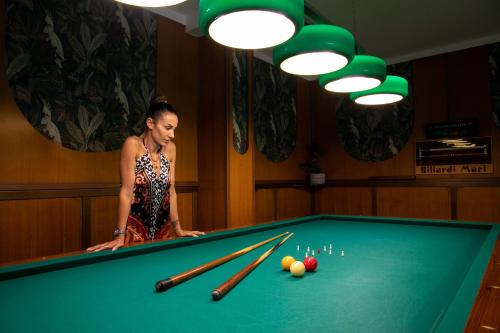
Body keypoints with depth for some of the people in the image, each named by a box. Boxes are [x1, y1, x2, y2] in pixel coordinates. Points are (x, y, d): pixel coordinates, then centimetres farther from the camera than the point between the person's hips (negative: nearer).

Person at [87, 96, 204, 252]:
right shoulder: (133, 144, -16)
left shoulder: (170, 148, -2)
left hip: (163, 226, 5)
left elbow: (171, 191, 2)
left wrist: (178, 228, 3)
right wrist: (120, 236, -20)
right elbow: (126, 191, -19)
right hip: (135, 226, -5)